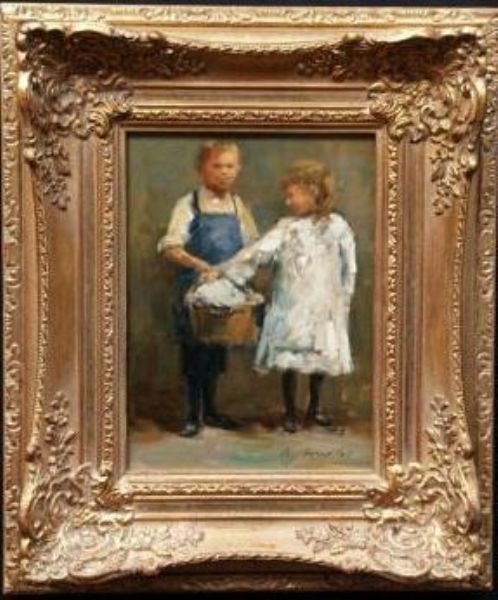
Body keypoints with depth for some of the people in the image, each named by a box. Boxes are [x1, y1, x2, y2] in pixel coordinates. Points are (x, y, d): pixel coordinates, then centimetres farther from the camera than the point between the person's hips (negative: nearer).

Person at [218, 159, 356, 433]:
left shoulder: (337, 226, -2)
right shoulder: (286, 228, -1)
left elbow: (348, 269, 2)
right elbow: (257, 252, -9)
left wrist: (343, 302, 1)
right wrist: (222, 271, -17)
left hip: (324, 307, 0)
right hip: (291, 306, 0)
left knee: (321, 357, 10)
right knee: (290, 360, 1)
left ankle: (314, 407, 31)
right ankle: (290, 413, 17)